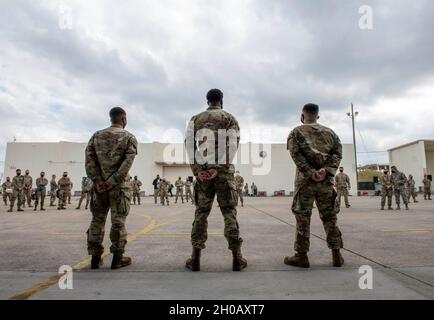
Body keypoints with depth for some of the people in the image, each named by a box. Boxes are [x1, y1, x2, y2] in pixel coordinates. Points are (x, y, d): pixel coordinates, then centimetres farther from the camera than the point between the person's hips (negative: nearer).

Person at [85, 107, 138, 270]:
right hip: (118, 187, -3)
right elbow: (127, 163, -14)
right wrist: (112, 182, -14)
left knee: (97, 220, 12)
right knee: (118, 222, 4)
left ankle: (95, 258, 20)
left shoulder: (96, 135, 10)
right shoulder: (129, 137, -2)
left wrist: (97, 180, -6)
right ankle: (117, 258, 12)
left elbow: (89, 158, -2)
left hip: (99, 186, 4)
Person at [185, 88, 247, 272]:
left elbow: (189, 144, 1)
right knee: (229, 212, 3)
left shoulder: (195, 119, 13)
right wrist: (219, 167, -12)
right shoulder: (230, 118, 6)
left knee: (201, 213, 7)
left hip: (201, 170, 2)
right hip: (224, 171, -2)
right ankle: (237, 258, 5)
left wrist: (196, 170, -4)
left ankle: (195, 258, 8)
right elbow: (233, 145, -8)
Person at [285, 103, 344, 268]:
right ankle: (337, 255, 16)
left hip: (305, 180, -3)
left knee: (303, 217, 2)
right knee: (329, 217, 12)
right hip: (326, 180, 3)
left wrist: (310, 173, -14)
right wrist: (326, 170, -11)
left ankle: (302, 256, 7)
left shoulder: (296, 132, 7)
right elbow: (338, 152, 2)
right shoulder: (330, 132, 16)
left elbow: (296, 154, -10)